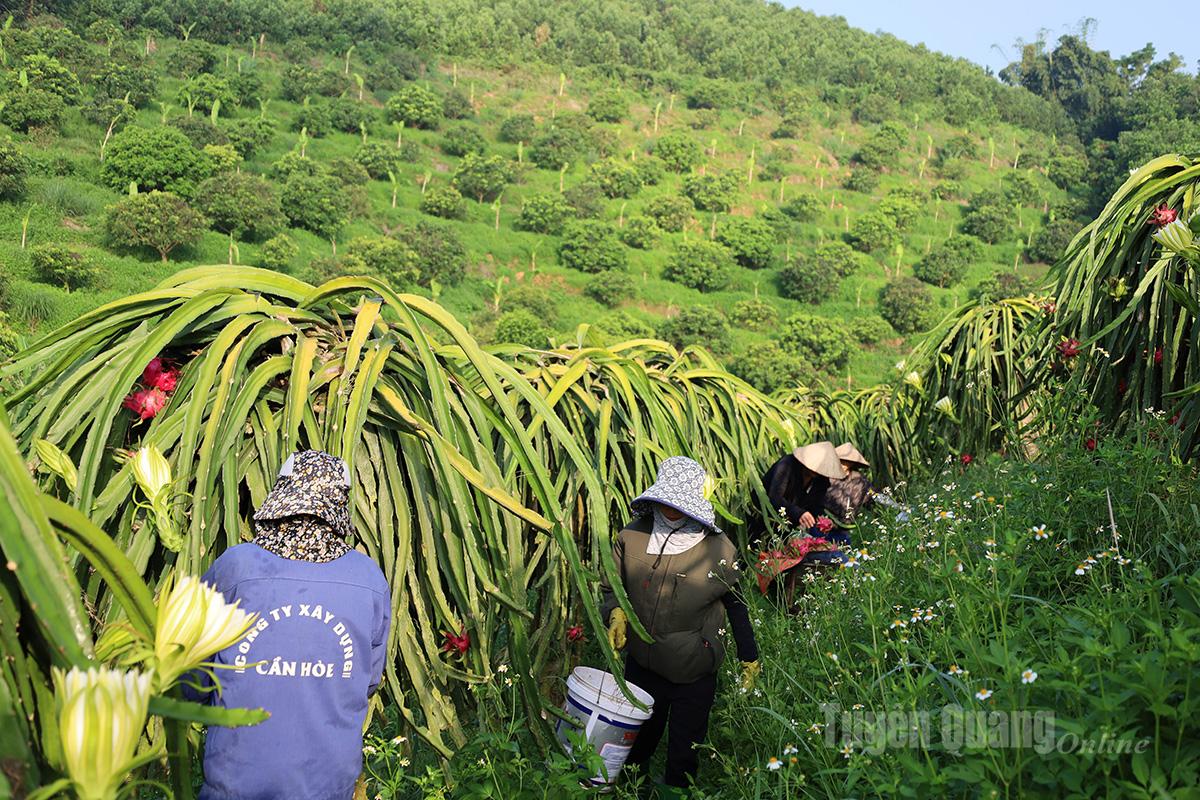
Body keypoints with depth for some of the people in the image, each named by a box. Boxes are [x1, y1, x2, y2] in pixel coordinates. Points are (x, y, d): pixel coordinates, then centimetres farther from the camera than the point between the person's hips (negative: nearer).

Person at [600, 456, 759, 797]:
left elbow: (736, 604, 1)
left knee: (684, 750, 13)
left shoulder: (719, 549, -14)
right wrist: (616, 612, -17)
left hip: (694, 676, -2)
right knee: (636, 740, 23)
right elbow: (611, 588, 4)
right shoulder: (632, 536, -10)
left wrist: (749, 657, 4)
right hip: (642, 664, 3)